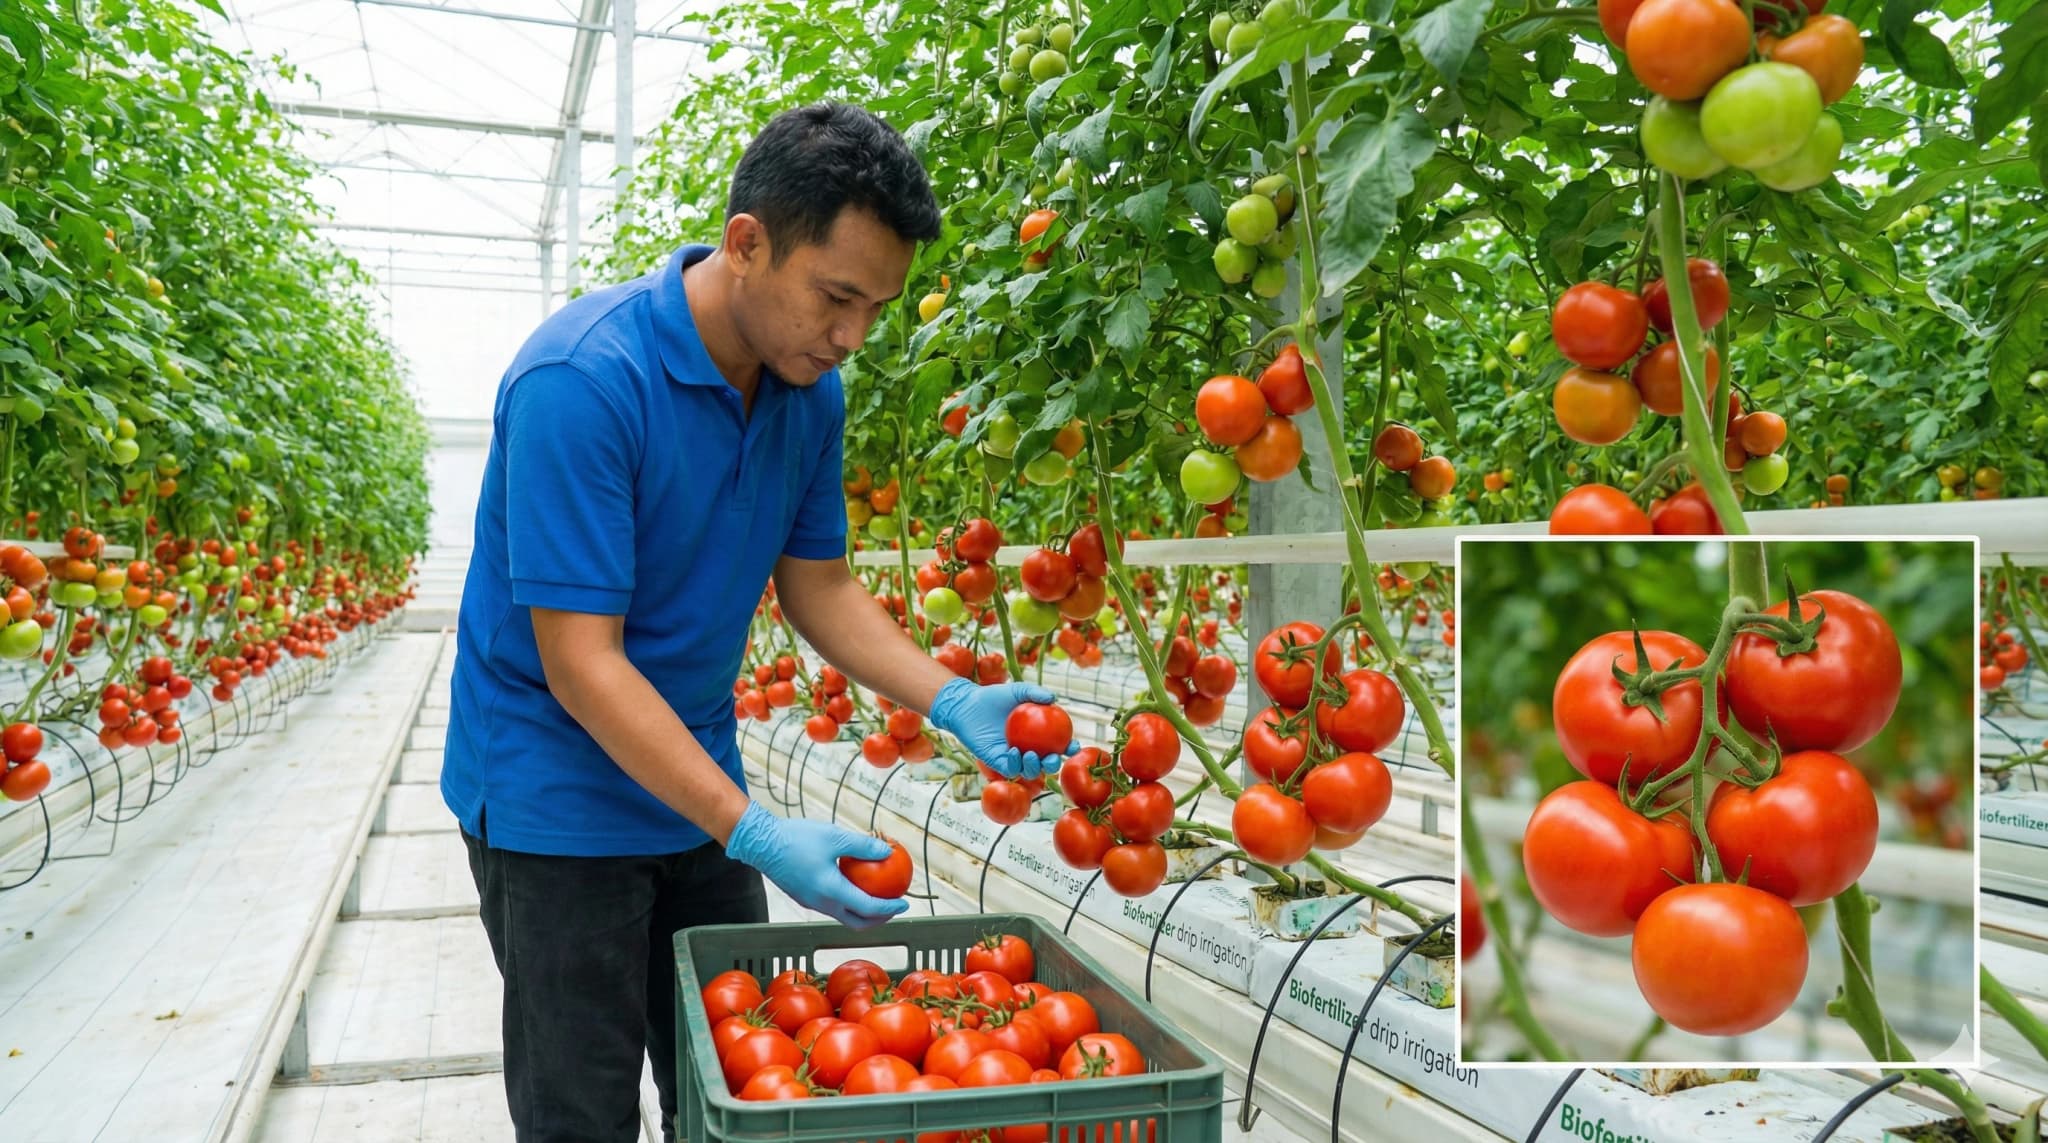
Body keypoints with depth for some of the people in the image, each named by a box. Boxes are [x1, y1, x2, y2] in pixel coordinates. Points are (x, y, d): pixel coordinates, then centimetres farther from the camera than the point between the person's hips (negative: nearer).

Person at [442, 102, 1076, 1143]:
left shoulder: (811, 388, -4)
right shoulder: (583, 380, -26)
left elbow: (817, 583, 4)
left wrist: (952, 701, -11)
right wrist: (753, 834, -31)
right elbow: (581, 664, -27)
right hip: (558, 799, -6)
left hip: (698, 785, 6)